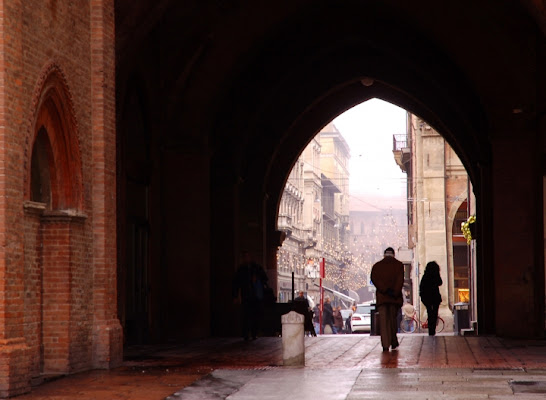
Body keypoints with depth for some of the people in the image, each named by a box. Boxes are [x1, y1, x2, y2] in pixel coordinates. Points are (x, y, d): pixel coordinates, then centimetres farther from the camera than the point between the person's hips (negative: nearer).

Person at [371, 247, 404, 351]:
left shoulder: (376, 266, 8)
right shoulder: (399, 265, 4)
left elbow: (374, 279, -6)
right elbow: (400, 280, -8)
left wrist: (385, 290, -12)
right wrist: (394, 293, -11)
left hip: (381, 296, 0)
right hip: (395, 297, 0)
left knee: (383, 321, -2)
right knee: (393, 319, 14)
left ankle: (386, 345, -10)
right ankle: (394, 342, 18)